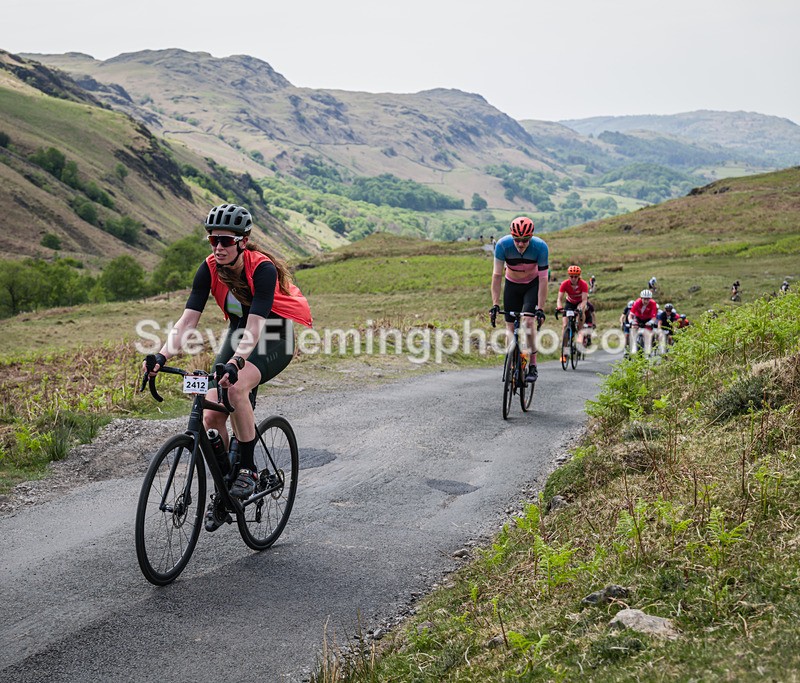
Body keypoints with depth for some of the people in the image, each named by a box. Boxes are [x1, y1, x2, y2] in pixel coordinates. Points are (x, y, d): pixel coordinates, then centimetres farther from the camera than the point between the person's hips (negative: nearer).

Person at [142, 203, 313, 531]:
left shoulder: (263, 268, -29)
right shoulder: (209, 269, -15)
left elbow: (255, 328, -37)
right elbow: (187, 321, -20)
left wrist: (235, 363, -53)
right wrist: (161, 357, -35)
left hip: (278, 333, -5)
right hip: (240, 329, 5)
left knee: (236, 388, -34)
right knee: (211, 417, -8)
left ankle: (247, 469, -16)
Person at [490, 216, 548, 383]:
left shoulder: (540, 247, -30)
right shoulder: (503, 244, -28)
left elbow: (543, 279, -26)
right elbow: (497, 275, -24)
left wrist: (540, 309, -29)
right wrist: (495, 304, -29)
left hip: (533, 284, -2)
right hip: (512, 284, 2)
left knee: (527, 321, -21)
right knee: (511, 326, -2)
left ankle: (532, 366, -10)